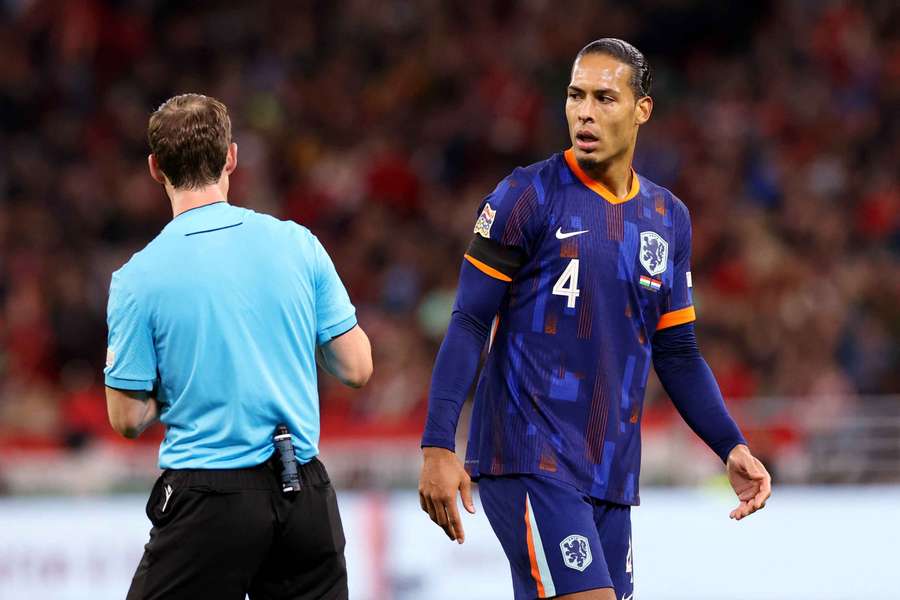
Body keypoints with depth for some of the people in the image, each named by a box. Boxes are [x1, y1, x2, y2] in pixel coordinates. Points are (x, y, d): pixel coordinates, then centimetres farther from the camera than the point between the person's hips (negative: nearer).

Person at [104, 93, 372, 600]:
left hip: (209, 500, -3)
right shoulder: (298, 244, 0)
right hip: (307, 498, 3)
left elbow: (128, 419, -4)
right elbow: (356, 368, 4)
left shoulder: (139, 277, -7)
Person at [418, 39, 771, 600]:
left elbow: (677, 354, 18)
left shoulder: (669, 217, 13)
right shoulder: (528, 196, -3)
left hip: (612, 472, 6)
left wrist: (732, 447, 5)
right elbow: (470, 324, -6)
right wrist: (438, 447, -14)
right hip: (528, 461, -6)